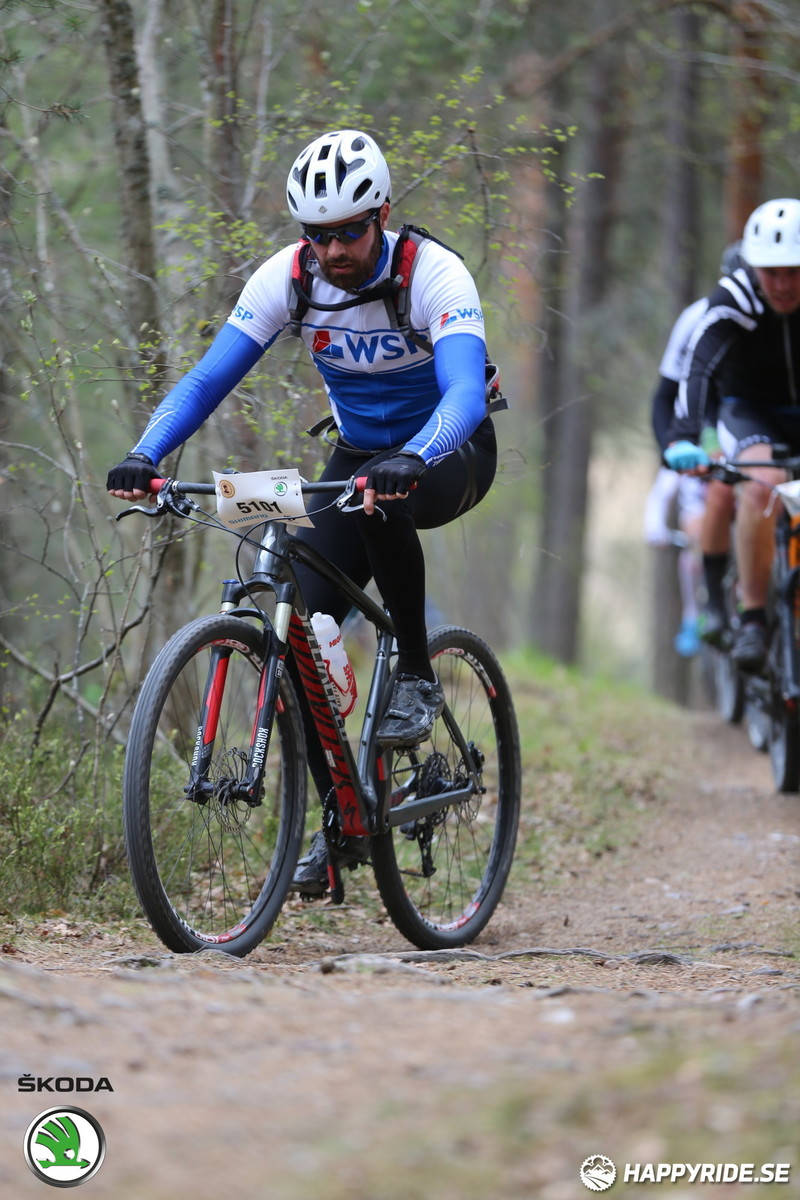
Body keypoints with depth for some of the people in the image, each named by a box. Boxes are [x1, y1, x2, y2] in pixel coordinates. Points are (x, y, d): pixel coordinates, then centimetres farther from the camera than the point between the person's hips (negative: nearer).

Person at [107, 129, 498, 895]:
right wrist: (144, 455, -36)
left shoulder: (434, 276, -27)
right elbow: (208, 378, -18)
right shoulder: (287, 279, -15)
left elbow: (465, 392, -41)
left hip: (450, 454, -4)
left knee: (383, 503, -40)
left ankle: (417, 677, -20)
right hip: (359, 452, 4)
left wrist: (410, 462, -61)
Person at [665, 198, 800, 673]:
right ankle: (753, 620, -21)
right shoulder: (733, 300, -25)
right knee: (762, 484, -32)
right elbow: (699, 369, -37)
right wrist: (684, 438, -54)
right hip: (751, 410, -2)